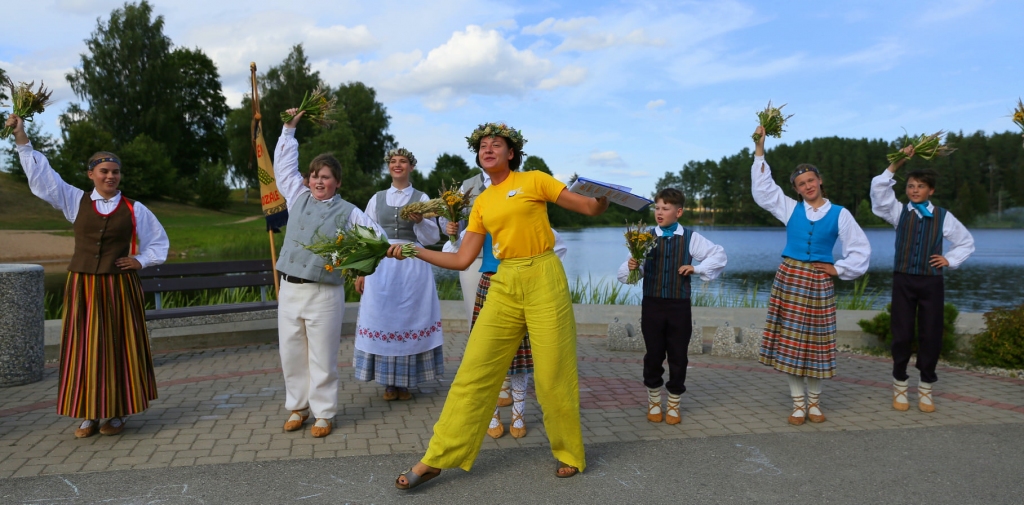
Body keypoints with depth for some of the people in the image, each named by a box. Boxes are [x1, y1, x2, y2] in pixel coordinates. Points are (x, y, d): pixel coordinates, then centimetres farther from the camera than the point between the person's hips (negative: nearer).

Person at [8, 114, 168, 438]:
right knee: (84, 348, 2)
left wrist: (141, 260, -2)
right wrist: (21, 138, 0)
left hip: (120, 288, -1)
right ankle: (88, 415, 9)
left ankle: (118, 412, 11)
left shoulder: (134, 210, 4)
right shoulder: (75, 201, 7)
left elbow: (158, 241, 13)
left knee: (119, 347, 1)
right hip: (82, 287, 1)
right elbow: (41, 176, 5)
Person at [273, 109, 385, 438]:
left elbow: (376, 236, 0)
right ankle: (298, 407, 25)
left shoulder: (347, 212, 1)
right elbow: (284, 164, 19)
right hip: (289, 289, 4)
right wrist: (289, 129, 20)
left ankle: (323, 413, 13)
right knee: (291, 353, 9)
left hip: (324, 293, -4)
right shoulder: (298, 197, 11)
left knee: (322, 357, 1)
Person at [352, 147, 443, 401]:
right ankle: (388, 382, 13)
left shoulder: (421, 199, 6)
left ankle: (405, 381, 13)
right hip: (381, 266, 2)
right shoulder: (377, 199, 11)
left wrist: (419, 222, -16)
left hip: (413, 266, -1)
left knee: (410, 320, 1)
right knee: (382, 320, 2)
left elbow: (432, 238, 2)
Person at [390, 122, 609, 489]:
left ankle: (569, 455, 23)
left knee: (552, 374, 1)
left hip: (543, 280, -4)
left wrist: (604, 197, -22)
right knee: (474, 370, 1)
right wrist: (414, 250, 7)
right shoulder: (482, 203, 14)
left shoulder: (534, 180, 2)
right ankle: (435, 459, 8)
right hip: (504, 285, 4)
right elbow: (462, 260, 11)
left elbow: (591, 209, 0)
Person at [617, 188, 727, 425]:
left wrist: (696, 268, -2)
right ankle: (654, 402, 26)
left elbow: (720, 255, 10)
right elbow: (625, 274, -4)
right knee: (654, 355, 7)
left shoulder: (691, 238, 2)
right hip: (652, 305, 0)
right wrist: (632, 267, -26)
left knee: (678, 357, 7)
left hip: (679, 306, 1)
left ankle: (674, 405, 24)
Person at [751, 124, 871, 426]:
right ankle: (798, 404, 10)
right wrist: (760, 151, 2)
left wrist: (839, 269, 2)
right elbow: (763, 188, 5)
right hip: (789, 278, 1)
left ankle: (814, 402, 19)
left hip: (819, 281, -1)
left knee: (816, 342, 3)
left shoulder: (839, 214, 4)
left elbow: (861, 249, 10)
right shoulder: (791, 209, 7)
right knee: (790, 341, 0)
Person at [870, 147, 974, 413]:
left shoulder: (943, 217, 5)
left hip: (931, 282, 1)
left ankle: (925, 389, 17)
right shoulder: (899, 212, 3)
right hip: (903, 281, -1)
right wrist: (896, 164, -15)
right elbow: (879, 189, -12)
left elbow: (966, 242, 18)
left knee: (931, 336, 4)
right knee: (902, 334, 1)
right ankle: (900, 386, 15)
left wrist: (949, 260, 4)